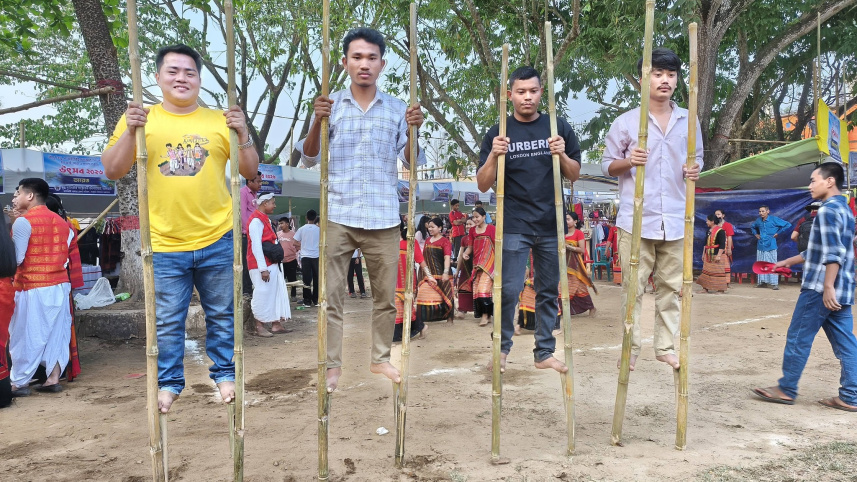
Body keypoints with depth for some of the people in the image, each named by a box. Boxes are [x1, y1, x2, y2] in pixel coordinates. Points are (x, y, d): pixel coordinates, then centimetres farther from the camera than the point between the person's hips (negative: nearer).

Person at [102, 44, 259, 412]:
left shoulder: (219, 120, 3)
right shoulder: (138, 118, 3)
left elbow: (250, 172, 3)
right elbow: (113, 171, -1)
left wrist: (243, 135, -13)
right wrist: (130, 132, -14)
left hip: (216, 240, 1)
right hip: (163, 244, 0)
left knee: (221, 315, 13)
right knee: (167, 321, 10)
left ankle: (224, 374, 30)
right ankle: (169, 382, 26)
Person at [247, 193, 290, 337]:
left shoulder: (265, 219, 18)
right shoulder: (256, 220, -13)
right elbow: (256, 246, -19)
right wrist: (263, 268, -21)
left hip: (272, 264, 10)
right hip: (261, 266, -10)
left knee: (276, 293, 10)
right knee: (262, 295, -4)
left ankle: (276, 324, 16)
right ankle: (260, 327, 5)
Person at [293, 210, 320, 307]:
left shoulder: (301, 229, -1)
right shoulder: (318, 229, -1)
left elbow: (295, 243, -1)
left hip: (305, 256, 0)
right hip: (316, 256, 0)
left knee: (306, 280, 4)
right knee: (316, 279, 8)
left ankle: (307, 301, 5)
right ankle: (316, 300, 10)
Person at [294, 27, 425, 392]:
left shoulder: (397, 109, 7)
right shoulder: (330, 105, 6)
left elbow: (412, 162, 4)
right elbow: (308, 159, 2)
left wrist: (413, 131, -14)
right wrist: (317, 122, -14)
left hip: (383, 218, 1)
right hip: (337, 216, -1)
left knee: (386, 295, 9)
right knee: (331, 294, 1)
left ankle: (381, 358, 25)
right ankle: (333, 365, 12)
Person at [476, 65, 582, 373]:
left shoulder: (559, 127, 6)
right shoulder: (498, 133, 1)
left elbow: (574, 175, 7)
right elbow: (483, 185, -2)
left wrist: (562, 155, -12)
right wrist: (494, 155, -19)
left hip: (551, 225, 2)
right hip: (514, 225, -2)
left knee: (549, 292, 10)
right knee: (509, 290, -6)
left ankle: (544, 352, 23)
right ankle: (502, 348, 15)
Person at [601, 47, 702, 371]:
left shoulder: (689, 121, 11)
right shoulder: (625, 122, 1)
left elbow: (697, 157, 22)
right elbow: (607, 165, 5)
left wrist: (695, 170, -2)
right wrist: (628, 161, -16)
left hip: (675, 220, 3)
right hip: (636, 219, -3)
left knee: (671, 287, 9)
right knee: (633, 287, 1)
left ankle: (666, 346, 20)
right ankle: (630, 349, 12)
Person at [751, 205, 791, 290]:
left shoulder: (774, 219, -5)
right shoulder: (758, 220, 10)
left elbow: (788, 225, -6)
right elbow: (752, 227, 33)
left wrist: (778, 233, -5)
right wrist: (756, 234, 16)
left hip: (770, 246, -5)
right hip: (760, 246, 5)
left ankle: (774, 283, -4)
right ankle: (762, 282, 16)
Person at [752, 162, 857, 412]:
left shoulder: (828, 210, -12)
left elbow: (833, 254, -22)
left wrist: (827, 286, -26)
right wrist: (788, 261, 32)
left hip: (820, 289, -9)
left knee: (798, 339, 0)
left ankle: (786, 389, 8)